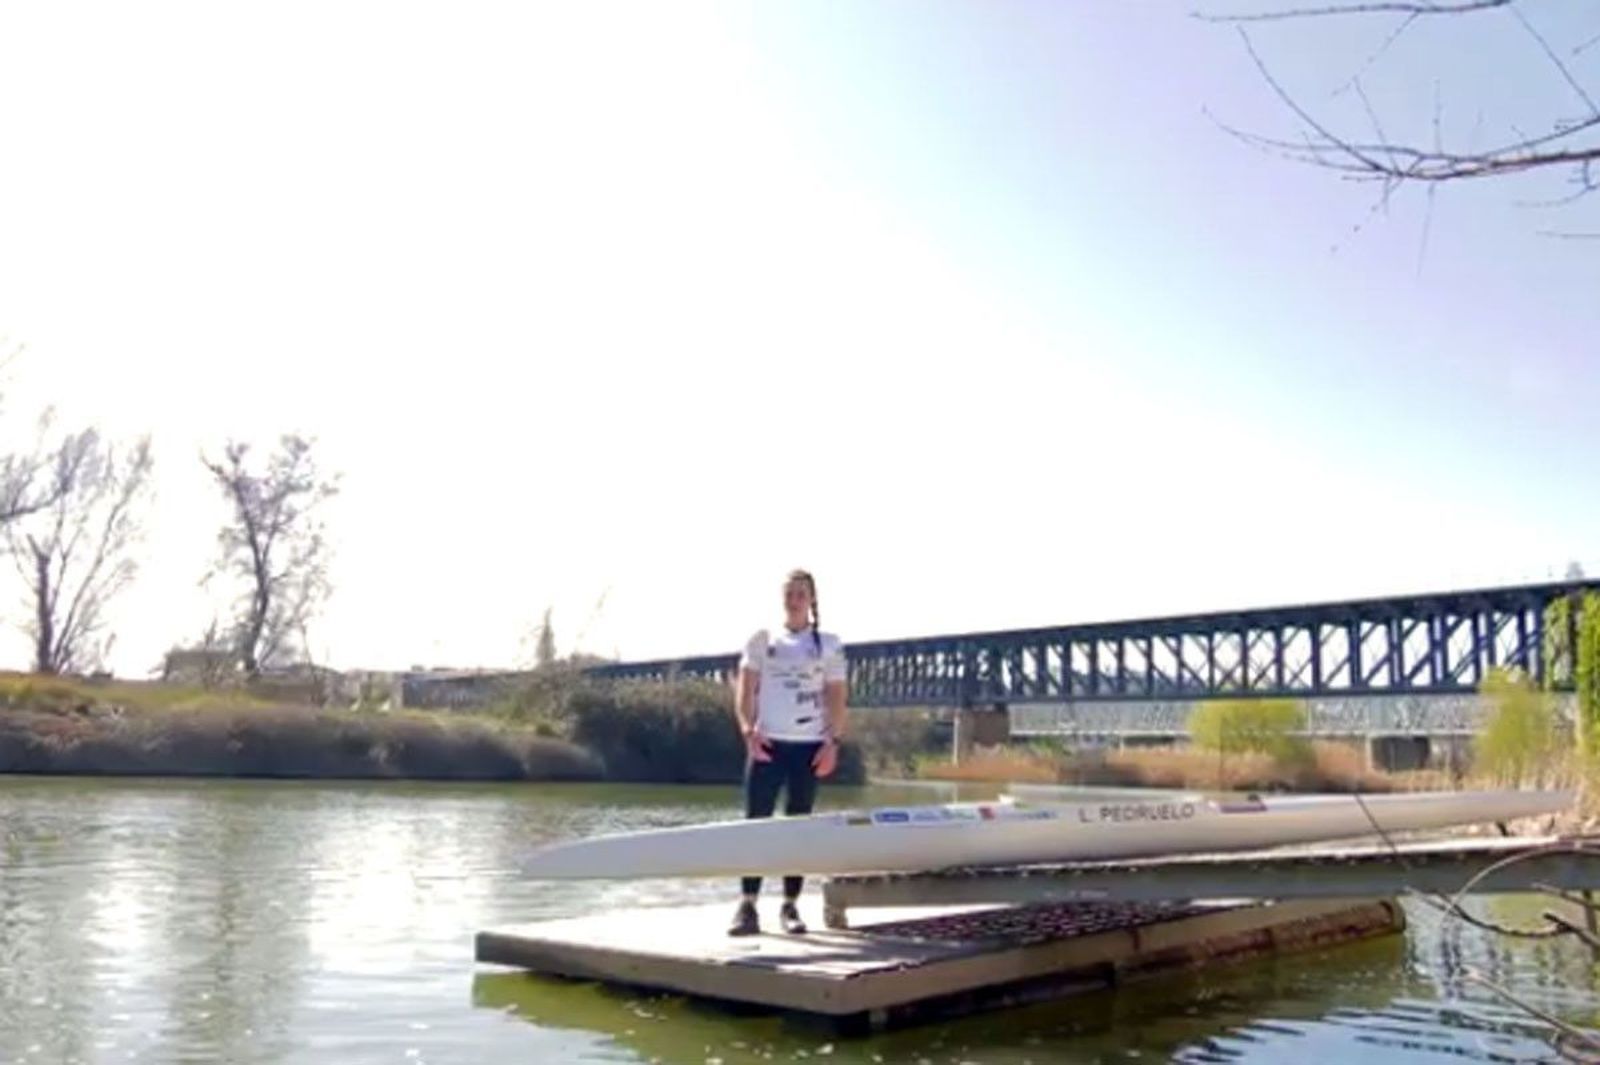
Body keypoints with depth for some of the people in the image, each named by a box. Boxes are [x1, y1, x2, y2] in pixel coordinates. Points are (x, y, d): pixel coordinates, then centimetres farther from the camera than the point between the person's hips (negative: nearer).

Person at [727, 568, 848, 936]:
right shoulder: (761, 639, 8)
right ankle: (747, 906, -2)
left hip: (808, 745, 0)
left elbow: (836, 698, 6)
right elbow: (745, 691, 5)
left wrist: (833, 742, -4)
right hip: (767, 742, 0)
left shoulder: (828, 644, 8)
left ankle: (790, 906, 9)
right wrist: (748, 731, -8)